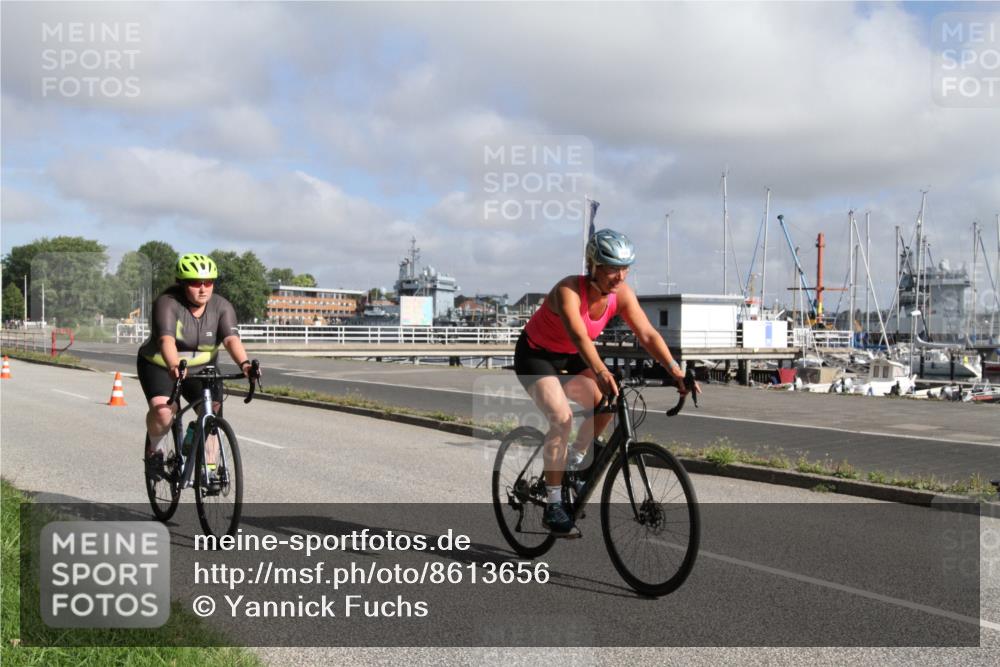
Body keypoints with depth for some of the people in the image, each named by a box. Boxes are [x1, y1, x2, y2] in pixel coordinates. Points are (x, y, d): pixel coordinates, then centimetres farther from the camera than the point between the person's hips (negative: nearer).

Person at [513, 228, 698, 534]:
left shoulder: (621, 294, -15)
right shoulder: (568, 290, -32)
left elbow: (647, 335, -21)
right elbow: (578, 335, -48)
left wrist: (676, 372, -34)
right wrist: (601, 372, -64)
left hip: (570, 359, 7)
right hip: (535, 356, -6)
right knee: (562, 417, -25)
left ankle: (574, 462, 13)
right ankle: (553, 506, -16)